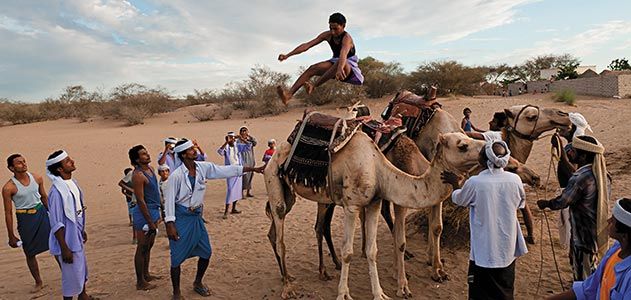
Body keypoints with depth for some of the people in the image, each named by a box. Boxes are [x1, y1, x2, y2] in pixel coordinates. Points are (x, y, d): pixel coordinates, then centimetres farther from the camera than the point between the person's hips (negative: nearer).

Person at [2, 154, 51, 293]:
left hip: (42, 213, 2)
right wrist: (11, 236, -4)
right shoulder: (9, 188, -13)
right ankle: (38, 283, 27)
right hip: (25, 219, -2)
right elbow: (8, 213, -7)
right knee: (29, 253, 10)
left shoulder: (37, 178, -3)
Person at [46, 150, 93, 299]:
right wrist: (64, 249, -19)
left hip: (77, 237, 8)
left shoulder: (72, 183, 0)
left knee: (82, 268, 24)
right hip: (67, 240, -8)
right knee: (71, 274, 7)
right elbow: (56, 224, -22)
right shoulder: (57, 191, -24)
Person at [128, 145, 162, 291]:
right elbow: (141, 201, -22)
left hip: (154, 211, 9)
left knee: (149, 246, 19)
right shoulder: (138, 175, -20)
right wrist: (150, 222, -21)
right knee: (142, 248, 2)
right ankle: (140, 282, 13)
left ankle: (146, 274, 33)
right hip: (144, 213, -9)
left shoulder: (150, 169, 7)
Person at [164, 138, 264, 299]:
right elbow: (169, 200, -15)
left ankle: (198, 283, 37)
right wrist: (170, 225, -17)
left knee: (206, 252, 13)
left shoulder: (203, 167, -3)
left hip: (197, 217, 6)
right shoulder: (176, 175, -18)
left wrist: (253, 169, -4)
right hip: (181, 218, -6)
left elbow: (226, 170, -3)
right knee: (177, 257, 3)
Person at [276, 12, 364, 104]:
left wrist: (340, 69, -67)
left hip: (350, 67, -6)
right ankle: (289, 94, -31)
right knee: (313, 68, -17)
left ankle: (313, 86, -40)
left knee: (341, 63, -40)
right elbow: (307, 45, -11)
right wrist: (287, 55, -21)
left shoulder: (346, 38, -23)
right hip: (335, 63, 6)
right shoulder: (328, 35, -6)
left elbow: (343, 54, -46)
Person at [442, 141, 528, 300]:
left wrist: (454, 184, 20)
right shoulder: (515, 180, -9)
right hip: (508, 249, 4)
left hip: (484, 250, -3)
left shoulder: (474, 182, -19)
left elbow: (458, 199, 2)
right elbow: (521, 202, 11)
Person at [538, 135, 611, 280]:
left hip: (583, 232, -9)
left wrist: (545, 203, -2)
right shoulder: (600, 172, -1)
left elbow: (562, 202, -20)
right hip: (597, 229, 9)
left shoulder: (580, 177, -28)